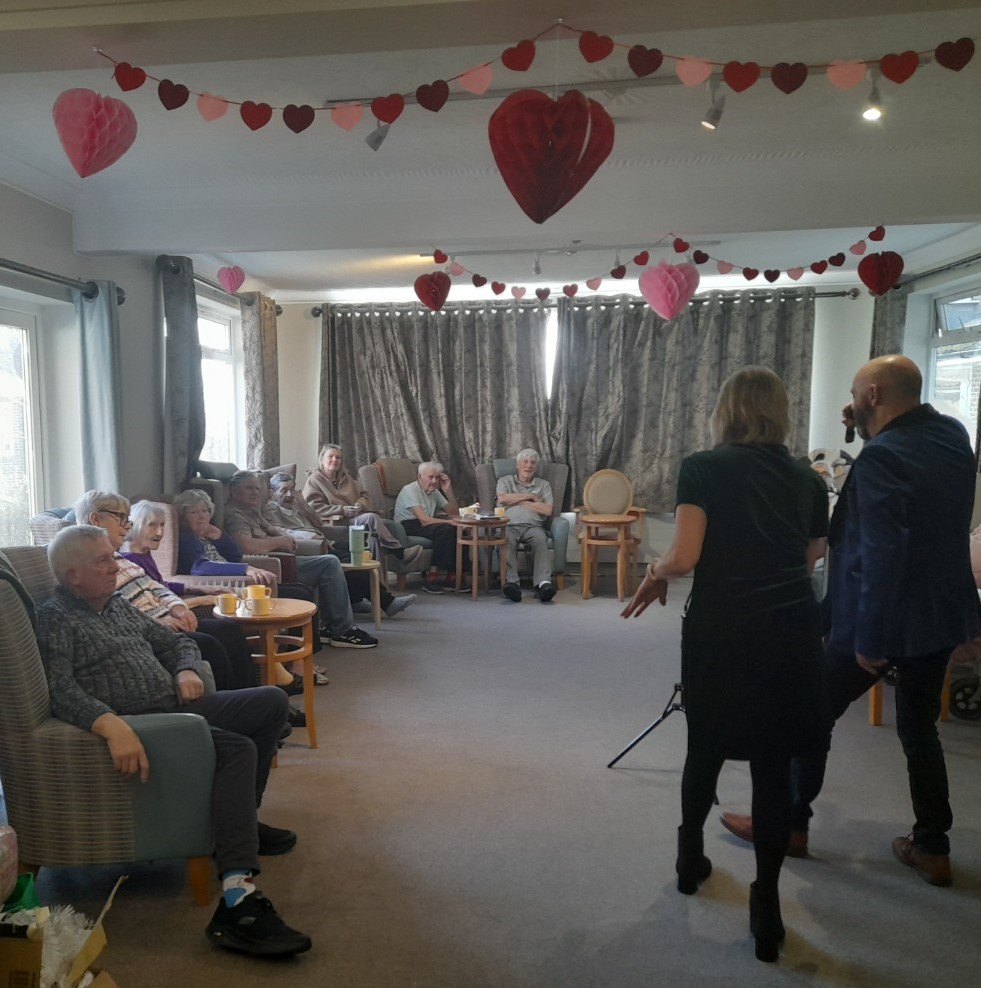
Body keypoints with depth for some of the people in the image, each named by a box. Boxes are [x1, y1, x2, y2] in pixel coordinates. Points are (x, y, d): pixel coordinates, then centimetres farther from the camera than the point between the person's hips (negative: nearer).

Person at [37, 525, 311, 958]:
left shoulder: (119, 604, 19)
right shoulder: (54, 619, -6)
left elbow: (176, 642, 27)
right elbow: (61, 690, -23)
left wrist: (187, 670, 3)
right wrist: (113, 726, -40)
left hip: (177, 705, 9)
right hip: (135, 724, -9)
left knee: (271, 700, 3)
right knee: (237, 749, -29)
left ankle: (240, 820, 13)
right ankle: (237, 902, -37)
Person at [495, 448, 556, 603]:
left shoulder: (544, 484, 24)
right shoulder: (505, 481, 24)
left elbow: (548, 510, 8)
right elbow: (502, 499, 0)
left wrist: (521, 502, 6)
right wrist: (531, 497, 6)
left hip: (533, 526, 1)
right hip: (509, 525, 0)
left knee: (540, 538, -36)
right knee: (507, 539, -37)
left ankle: (543, 582, -48)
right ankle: (511, 582, -48)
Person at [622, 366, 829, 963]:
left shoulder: (703, 468, -3)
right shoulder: (807, 479, 9)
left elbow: (684, 557, -12)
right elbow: (811, 559, 13)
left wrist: (657, 572, 8)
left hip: (721, 631, -2)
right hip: (794, 632, 2)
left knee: (706, 748, 19)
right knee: (775, 765, 10)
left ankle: (691, 859, 39)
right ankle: (767, 905, 15)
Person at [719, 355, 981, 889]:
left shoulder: (881, 458, -22)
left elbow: (882, 555, -27)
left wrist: (869, 639, -22)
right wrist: (871, 428, 7)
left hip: (883, 621, -8)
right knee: (920, 728, 20)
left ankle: (788, 823, 23)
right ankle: (932, 848, 28)